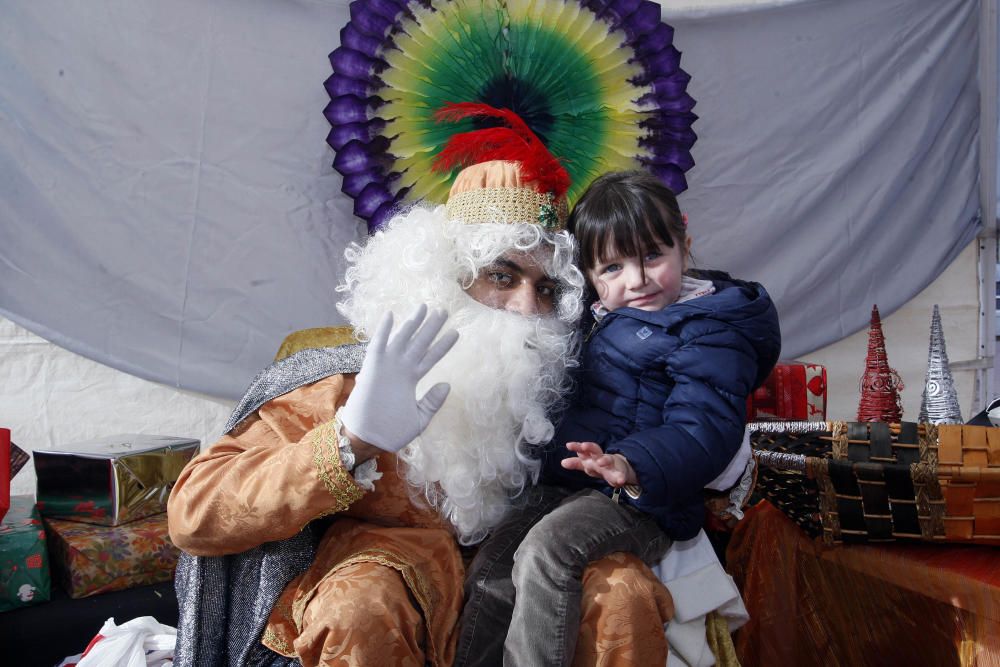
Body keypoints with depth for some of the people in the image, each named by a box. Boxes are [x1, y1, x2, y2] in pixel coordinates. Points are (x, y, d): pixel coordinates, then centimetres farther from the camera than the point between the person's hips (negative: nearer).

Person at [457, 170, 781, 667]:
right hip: (565, 486, 9)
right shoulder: (600, 317, 15)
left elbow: (704, 430, -23)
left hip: (636, 502, -9)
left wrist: (635, 467, -40)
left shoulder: (710, 332, -10)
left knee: (544, 550, -29)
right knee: (490, 568, 3)